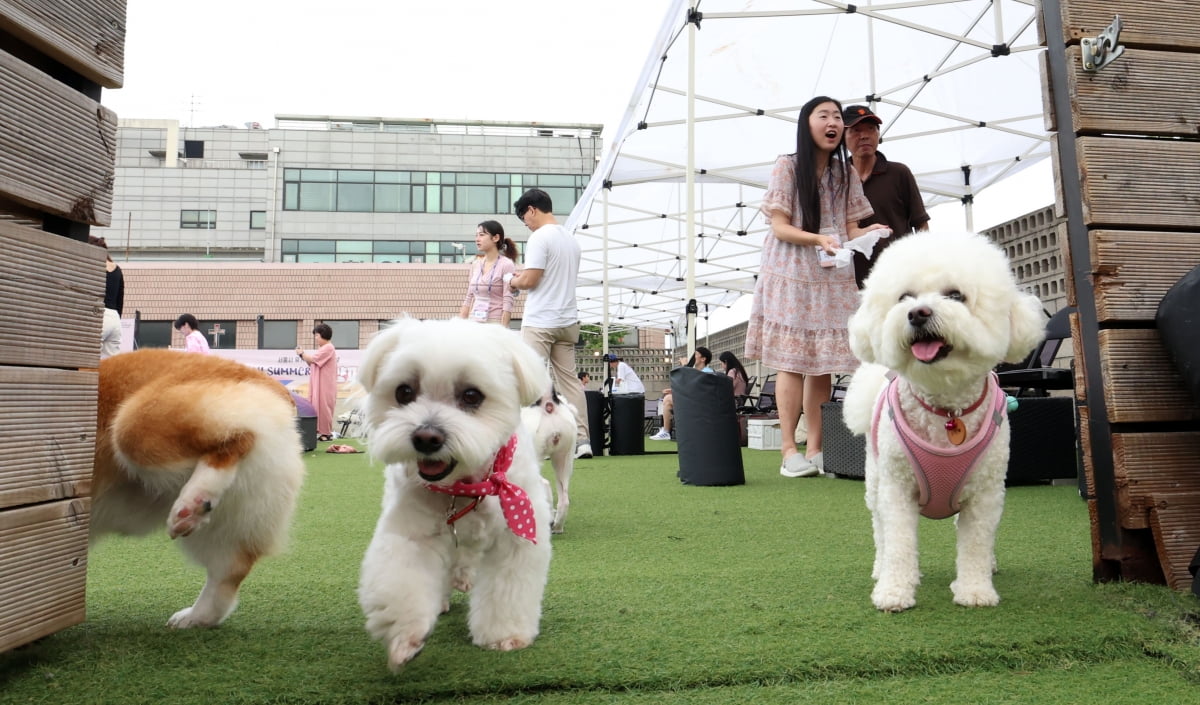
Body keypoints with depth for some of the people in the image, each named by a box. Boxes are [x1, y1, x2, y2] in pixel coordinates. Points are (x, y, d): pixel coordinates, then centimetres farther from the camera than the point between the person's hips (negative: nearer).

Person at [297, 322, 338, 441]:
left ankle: (327, 433, -2)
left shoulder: (328, 348, -13)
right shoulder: (322, 348, 20)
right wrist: (303, 355, 6)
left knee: (323, 407, -6)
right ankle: (320, 431, 12)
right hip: (318, 384, 10)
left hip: (324, 385, -10)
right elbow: (312, 363, 18)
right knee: (318, 407, 9)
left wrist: (301, 354, -3)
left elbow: (312, 359, -18)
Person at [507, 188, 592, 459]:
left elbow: (529, 280, -16)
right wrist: (524, 277, 19)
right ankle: (581, 438, 7)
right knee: (569, 379, 9)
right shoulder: (571, 240, 15)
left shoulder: (540, 237, -11)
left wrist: (514, 282, 5)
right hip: (568, 320, 8)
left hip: (540, 322, -8)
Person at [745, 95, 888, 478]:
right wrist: (817, 238, -23)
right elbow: (779, 227, -7)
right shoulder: (787, 166, -1)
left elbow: (850, 229, 9)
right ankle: (789, 451, -4)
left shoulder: (845, 173, 12)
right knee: (791, 361, -7)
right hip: (791, 274, -4)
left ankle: (816, 449, 7)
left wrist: (870, 232, -13)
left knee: (823, 363, 2)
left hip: (834, 277, 4)